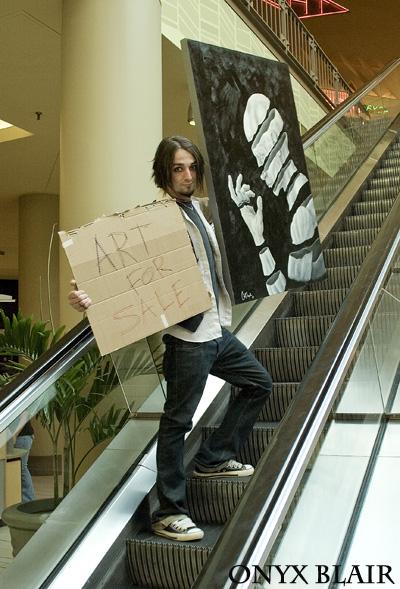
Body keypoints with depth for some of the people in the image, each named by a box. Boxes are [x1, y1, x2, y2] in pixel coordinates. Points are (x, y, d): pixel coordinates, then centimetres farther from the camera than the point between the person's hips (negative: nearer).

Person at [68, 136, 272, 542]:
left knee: (259, 383, 23)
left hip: (217, 330, 10)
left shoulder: (195, 210, 12)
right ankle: (169, 512, 13)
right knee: (178, 421, -1)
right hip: (188, 336, -9)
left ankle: (213, 458, 31)